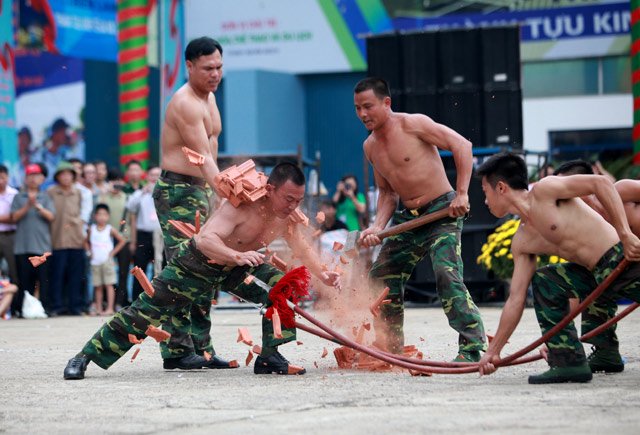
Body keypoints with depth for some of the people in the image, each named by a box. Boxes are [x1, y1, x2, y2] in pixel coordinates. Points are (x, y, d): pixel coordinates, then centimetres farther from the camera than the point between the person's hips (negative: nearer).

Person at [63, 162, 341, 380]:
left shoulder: (287, 217, -14)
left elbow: (303, 250, 1)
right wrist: (237, 256, -63)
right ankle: (85, 356, 1)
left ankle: (269, 358, -2)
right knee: (147, 311, -8)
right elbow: (206, 240, -46)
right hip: (197, 262, -6)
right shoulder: (243, 205, -35)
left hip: (236, 269, 6)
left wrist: (323, 276, -17)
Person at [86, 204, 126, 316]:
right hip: (95, 262, 3)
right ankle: (98, 309, 10)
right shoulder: (91, 230, 5)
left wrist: (113, 252, -2)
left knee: (109, 285, -6)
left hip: (107, 261, -3)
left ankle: (110, 308, -7)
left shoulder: (110, 230, -3)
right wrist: (90, 251, 4)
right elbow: (86, 242, 18)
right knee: (98, 286, 6)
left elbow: (122, 241, 1)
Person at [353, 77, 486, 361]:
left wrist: (461, 194, -22)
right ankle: (390, 346, 21)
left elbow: (461, 145, -17)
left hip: (442, 211, -8)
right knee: (382, 278, 9)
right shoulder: (370, 146, 8)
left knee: (446, 274, -24)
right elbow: (387, 192, 14)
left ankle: (472, 347, -20)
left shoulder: (412, 125, -14)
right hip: (407, 217, 8)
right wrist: (378, 226, -4)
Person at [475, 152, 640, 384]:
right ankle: (570, 363, 7)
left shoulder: (543, 190, -8)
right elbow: (515, 299, 18)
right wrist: (493, 350, 18)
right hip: (596, 275, 9)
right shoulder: (522, 242, 15)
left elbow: (601, 183, -14)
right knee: (544, 286, 10)